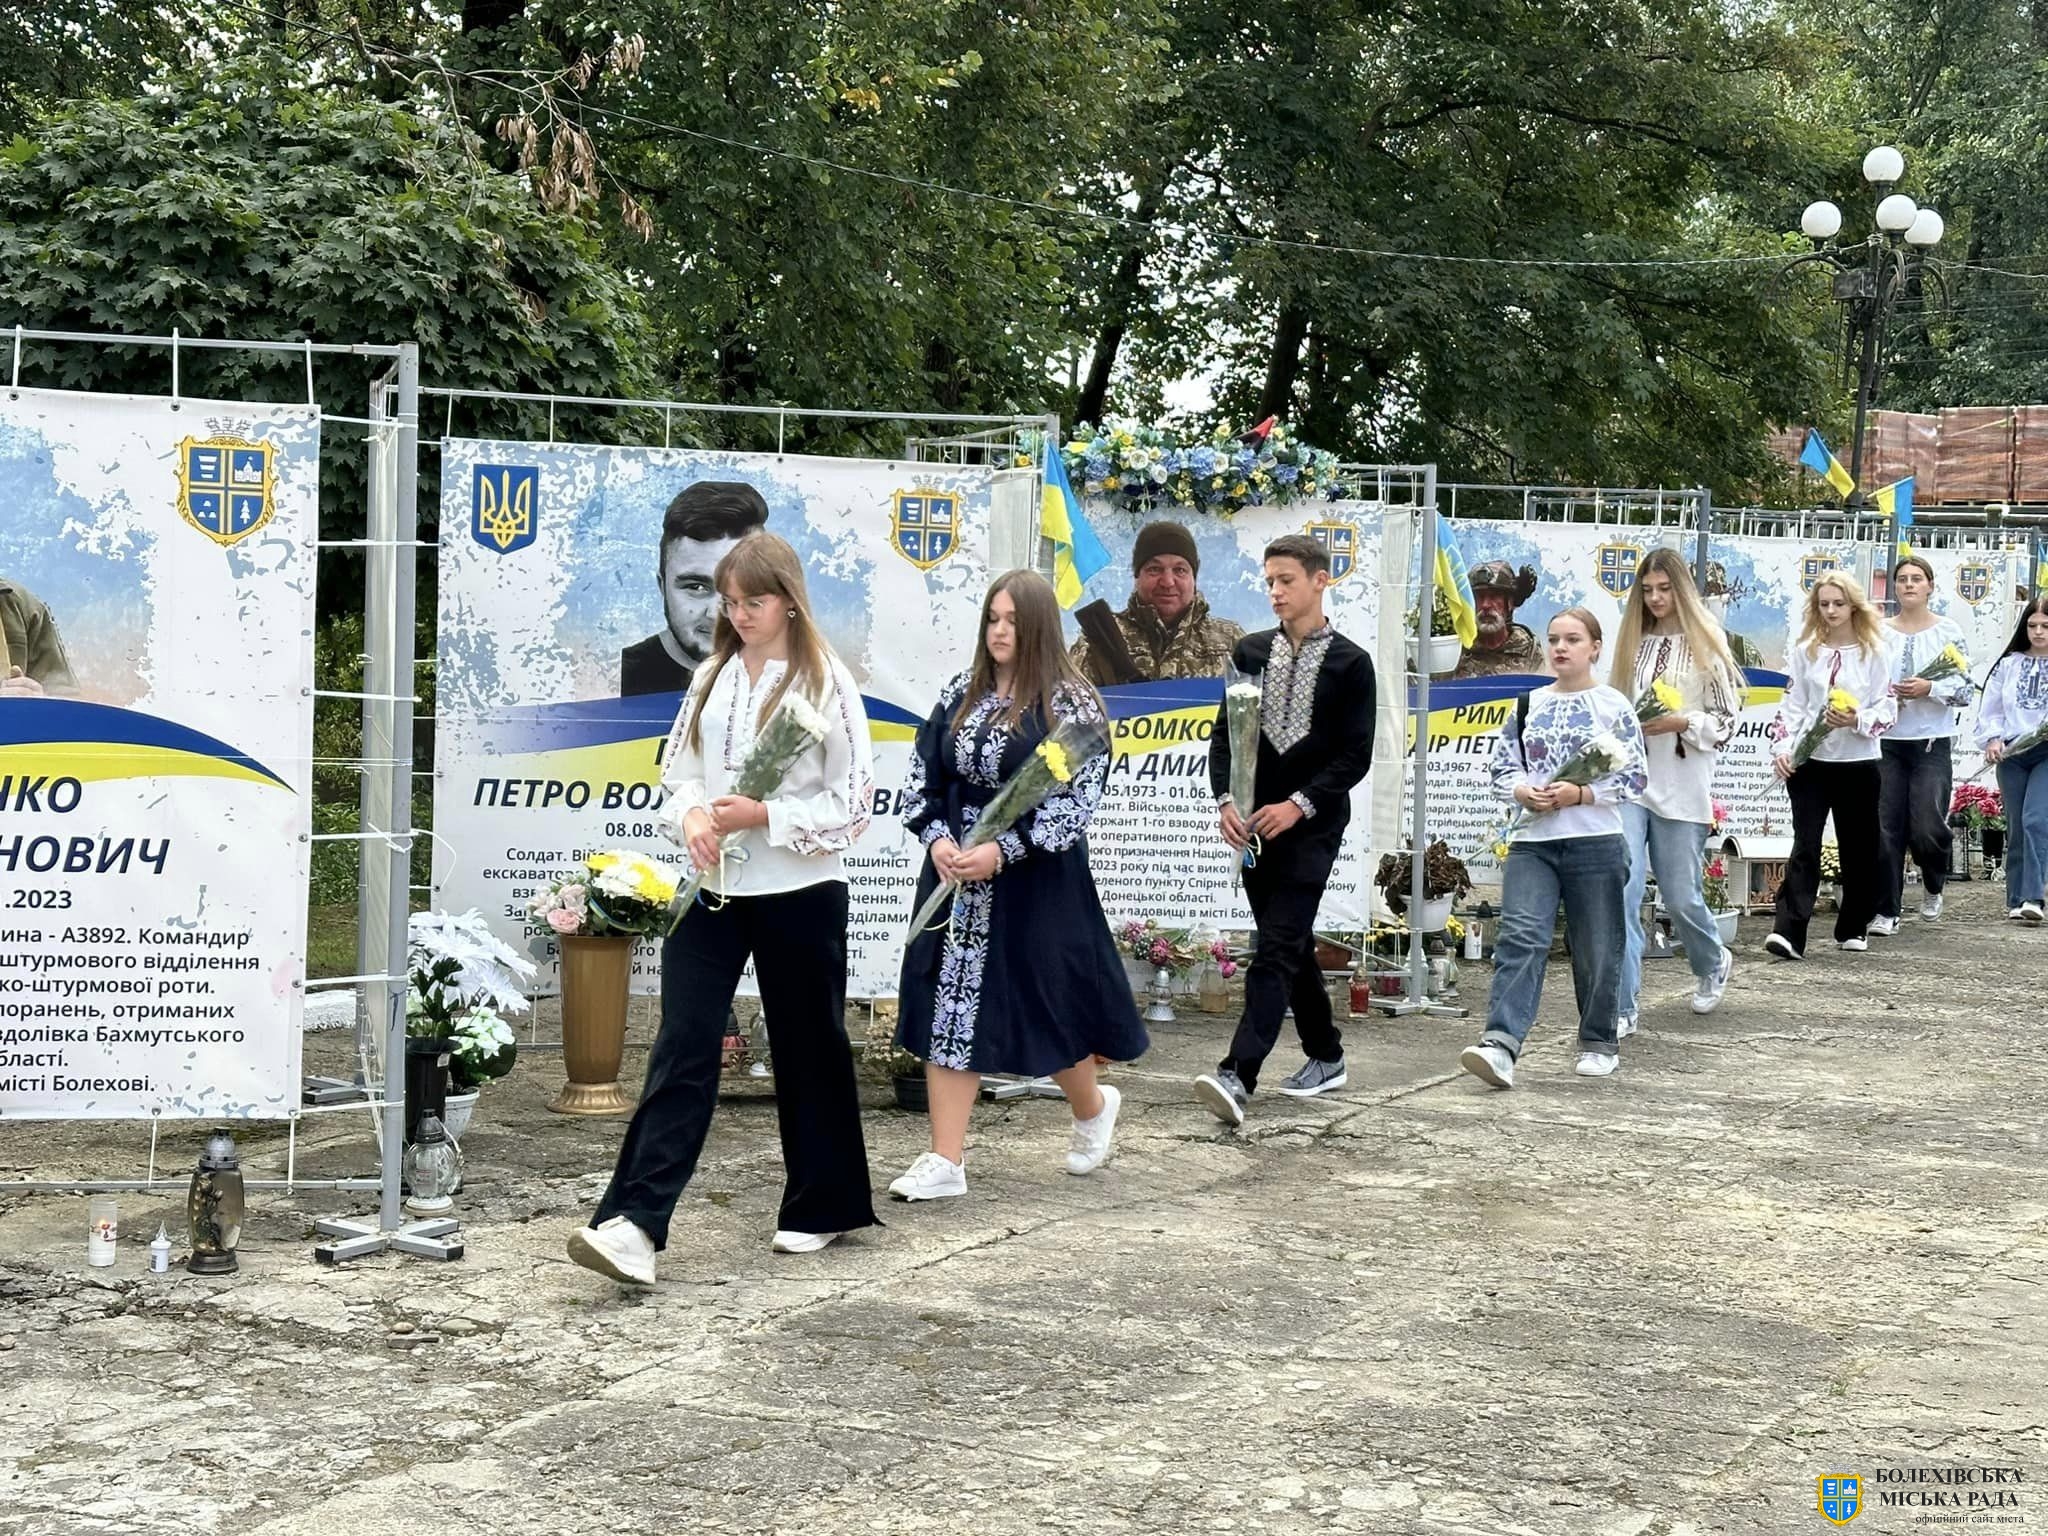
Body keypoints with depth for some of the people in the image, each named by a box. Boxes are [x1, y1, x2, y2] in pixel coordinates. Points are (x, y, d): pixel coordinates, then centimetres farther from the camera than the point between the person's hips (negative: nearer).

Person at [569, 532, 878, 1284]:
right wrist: (690, 815, -9)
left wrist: (764, 817, -17)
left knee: (808, 1049, 10)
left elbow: (854, 801, -7)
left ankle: (823, 1207, 27)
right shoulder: (712, 675, 9)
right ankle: (635, 1224, -14)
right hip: (711, 890, 4)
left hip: (798, 894, -4)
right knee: (682, 1047, -7)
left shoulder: (826, 681, -6)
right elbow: (675, 770, 13)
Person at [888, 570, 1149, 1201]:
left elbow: (1076, 800, -14)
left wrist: (1002, 852, -22)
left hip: (1036, 882, -5)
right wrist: (936, 838, -10)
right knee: (950, 1006, 2)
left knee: (1044, 1006, 5)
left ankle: (1093, 1107, 36)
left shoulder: (1070, 704, -8)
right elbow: (922, 774, 8)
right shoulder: (961, 694, 8)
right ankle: (944, 1162, 5)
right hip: (954, 871, 5)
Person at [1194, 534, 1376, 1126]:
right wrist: (1226, 800, -8)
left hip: (1312, 827, -5)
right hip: (1255, 824, 5)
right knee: (1291, 945, 13)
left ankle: (1237, 1077, -23)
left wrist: (1298, 805, -16)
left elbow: (1356, 755, -7)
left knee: (1277, 948, -14)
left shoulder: (1350, 664, -3)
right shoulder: (1250, 652, 8)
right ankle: (1326, 1057, 28)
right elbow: (1225, 731, 8)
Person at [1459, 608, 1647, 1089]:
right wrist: (1524, 792, -9)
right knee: (1520, 937, -13)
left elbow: (1632, 779, -3)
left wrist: (1579, 794, -15)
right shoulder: (1529, 705, 12)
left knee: (1596, 950, 6)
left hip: (1596, 844, -2)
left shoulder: (1614, 706, 1)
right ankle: (1500, 1044, -24)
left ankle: (1599, 1044, 24)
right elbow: (1502, 767, 12)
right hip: (1532, 841, 2)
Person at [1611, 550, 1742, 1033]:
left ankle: (1713, 963, 39)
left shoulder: (1706, 645, 0)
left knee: (1681, 897, 6)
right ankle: (1623, 1006, -7)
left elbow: (1727, 721, 0)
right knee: (1622, 892, -10)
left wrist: (1682, 722, -15)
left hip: (1682, 788, -3)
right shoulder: (1633, 643, 11)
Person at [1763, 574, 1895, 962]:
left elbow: (1887, 710, -2)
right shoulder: (1806, 650, 6)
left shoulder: (1875, 652, 0)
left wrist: (1857, 721, -20)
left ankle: (1853, 927, 26)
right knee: (1805, 846, -9)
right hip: (1810, 761, 0)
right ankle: (1788, 932, -17)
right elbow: (1793, 704, 6)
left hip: (1858, 763, 0)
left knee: (1858, 847, 10)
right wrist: (1782, 748, -6)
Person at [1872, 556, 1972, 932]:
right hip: (1885, 742, 2)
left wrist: (1930, 689, -16)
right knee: (1885, 831, -1)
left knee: (1927, 829, -10)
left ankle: (1933, 887, 21)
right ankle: (1886, 911, 9)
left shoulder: (1948, 631, 1)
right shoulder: (1878, 632, 6)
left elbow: (1966, 689, -1)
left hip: (1932, 745, -2)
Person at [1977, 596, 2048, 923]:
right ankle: (2016, 901, 12)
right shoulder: (2009, 665, 11)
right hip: (2012, 754, 3)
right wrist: (1992, 738, -4)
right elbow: (1991, 709, 12)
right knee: (2016, 828, 7)